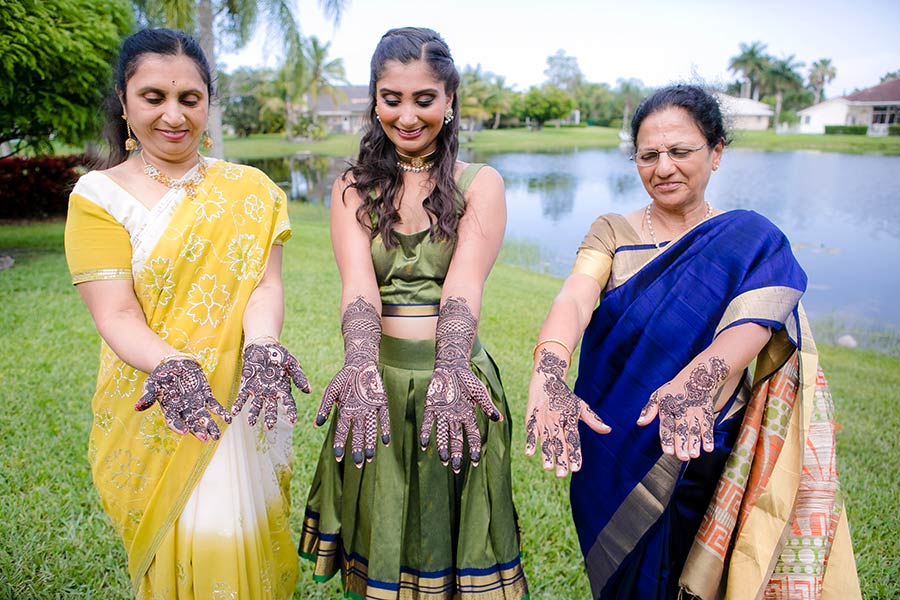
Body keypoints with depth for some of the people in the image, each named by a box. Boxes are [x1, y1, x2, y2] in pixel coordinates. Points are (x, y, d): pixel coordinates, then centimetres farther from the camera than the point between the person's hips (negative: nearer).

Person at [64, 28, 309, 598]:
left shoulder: (248, 189, 2)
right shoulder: (98, 196, -3)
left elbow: (265, 283, -7)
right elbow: (115, 316, -10)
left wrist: (261, 349, -27)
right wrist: (170, 367, -29)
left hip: (242, 401, 1)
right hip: (151, 410, -1)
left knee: (234, 540, 7)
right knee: (171, 548, 9)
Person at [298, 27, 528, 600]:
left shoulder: (481, 184, -2)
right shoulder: (353, 188, 3)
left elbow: (464, 285, -18)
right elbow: (358, 285, -14)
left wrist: (449, 371, -37)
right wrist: (361, 366, -34)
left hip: (455, 378, -1)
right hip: (379, 379, 2)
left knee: (453, 546, 13)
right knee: (376, 545, 16)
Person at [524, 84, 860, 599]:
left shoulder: (753, 242, -5)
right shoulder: (612, 233, -2)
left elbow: (753, 326, -24)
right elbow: (575, 297, -22)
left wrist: (693, 382, -45)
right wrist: (548, 375, -42)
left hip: (703, 456, -1)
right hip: (614, 456, 2)